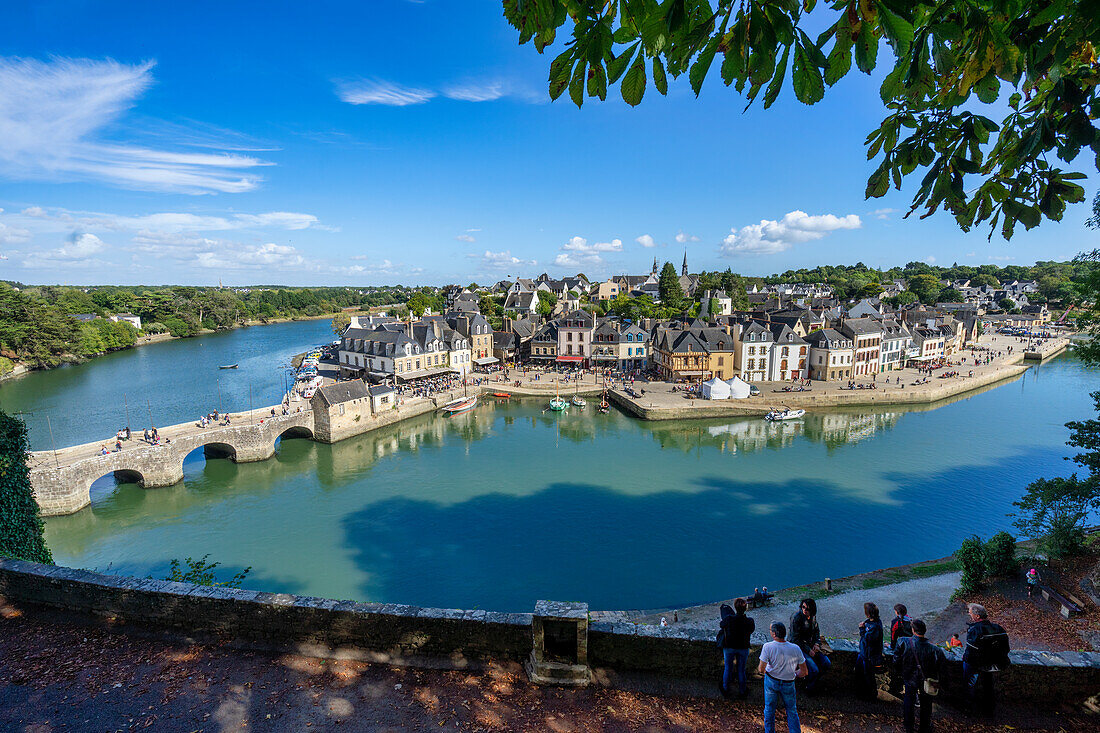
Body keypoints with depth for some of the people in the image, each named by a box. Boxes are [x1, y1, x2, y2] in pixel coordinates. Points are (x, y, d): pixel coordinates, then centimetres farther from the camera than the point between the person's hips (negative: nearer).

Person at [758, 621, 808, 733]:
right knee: (792, 711, 24)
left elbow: (761, 669, -23)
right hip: (788, 684, 1)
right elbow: (805, 672, -8)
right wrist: (793, 674, 11)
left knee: (769, 709, 20)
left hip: (771, 681, -1)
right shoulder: (795, 649, -18)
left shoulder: (768, 647, -25)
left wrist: (766, 671, 1)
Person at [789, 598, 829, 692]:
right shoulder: (796, 617, -23)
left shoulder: (812, 616, -1)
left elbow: (817, 631, 15)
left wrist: (816, 644, -1)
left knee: (827, 664, -4)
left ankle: (814, 680, 22)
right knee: (814, 670, -21)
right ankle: (809, 688, 10)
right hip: (799, 647, -7)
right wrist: (808, 650, -18)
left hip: (810, 645, 7)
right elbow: (795, 639, -19)